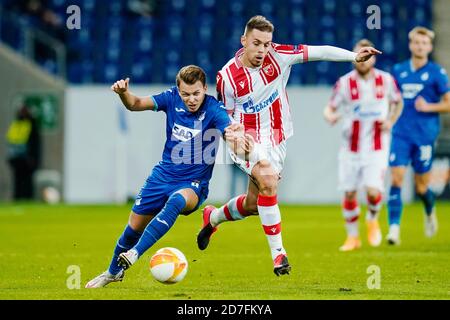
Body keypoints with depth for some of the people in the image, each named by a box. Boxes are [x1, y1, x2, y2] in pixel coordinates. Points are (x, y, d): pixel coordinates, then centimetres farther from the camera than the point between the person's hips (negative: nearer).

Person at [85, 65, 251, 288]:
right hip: (164, 175, 4)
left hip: (193, 184, -4)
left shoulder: (213, 109, -19)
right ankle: (114, 272, 37)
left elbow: (231, 133, -36)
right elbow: (136, 104, -10)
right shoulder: (172, 99, -7)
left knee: (177, 200, -38)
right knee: (134, 226, 10)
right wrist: (123, 93, -32)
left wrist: (237, 139, -61)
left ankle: (135, 253, -38)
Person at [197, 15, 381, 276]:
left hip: (276, 141, 5)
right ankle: (278, 252, -23)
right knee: (268, 181, -31)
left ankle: (212, 218, 46)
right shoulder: (227, 76, -14)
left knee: (253, 204, 14)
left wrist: (353, 56, -19)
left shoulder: (277, 55, -10)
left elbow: (318, 52, -12)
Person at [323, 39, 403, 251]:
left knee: (373, 191, -16)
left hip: (377, 148, -1)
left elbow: (398, 102, 16)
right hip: (351, 148, 1)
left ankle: (372, 220, 18)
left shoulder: (386, 80, -2)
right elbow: (330, 108, -1)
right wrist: (331, 116, -25)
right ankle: (352, 237, 22)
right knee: (349, 193, 2)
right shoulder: (344, 83, -5)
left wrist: (391, 122, -1)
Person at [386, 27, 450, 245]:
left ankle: (430, 211, 39)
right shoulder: (399, 71, 8)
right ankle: (394, 228, -14)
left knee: (421, 187, 5)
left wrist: (429, 107, -15)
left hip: (425, 136, -2)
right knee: (396, 179, -13)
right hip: (401, 134, 2)